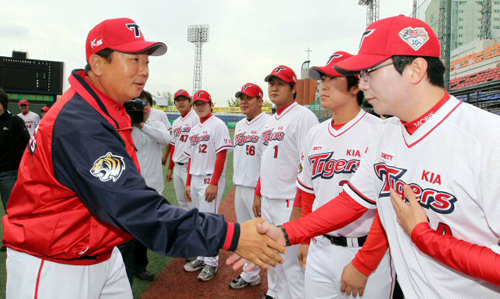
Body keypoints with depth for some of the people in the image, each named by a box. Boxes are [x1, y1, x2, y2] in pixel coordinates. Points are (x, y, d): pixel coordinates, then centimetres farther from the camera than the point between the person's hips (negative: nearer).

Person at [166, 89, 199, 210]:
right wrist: (170, 168, 19)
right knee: (181, 201, 17)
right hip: (177, 167, 8)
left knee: (192, 200, -7)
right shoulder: (176, 122, 16)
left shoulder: (196, 118, -10)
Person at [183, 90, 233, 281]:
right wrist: (188, 183, 15)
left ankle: (211, 262, 10)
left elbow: (221, 155, -15)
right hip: (195, 180, 8)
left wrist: (214, 183, -20)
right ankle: (202, 257, 29)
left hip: (211, 179, -8)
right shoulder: (194, 130, 16)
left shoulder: (217, 125, -8)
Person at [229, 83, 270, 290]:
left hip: (258, 188, -8)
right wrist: (237, 183, 18)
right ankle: (250, 275, 32)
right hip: (240, 187, 9)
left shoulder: (268, 123, -12)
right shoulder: (239, 125, 14)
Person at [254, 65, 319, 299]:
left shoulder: (303, 116, -12)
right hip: (267, 200, 9)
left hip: (289, 202, -9)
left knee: (292, 260, -2)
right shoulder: (270, 122, 16)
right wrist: (258, 194, 19)